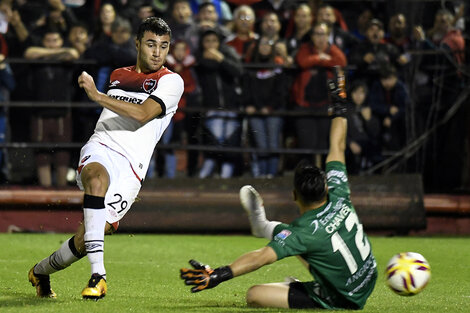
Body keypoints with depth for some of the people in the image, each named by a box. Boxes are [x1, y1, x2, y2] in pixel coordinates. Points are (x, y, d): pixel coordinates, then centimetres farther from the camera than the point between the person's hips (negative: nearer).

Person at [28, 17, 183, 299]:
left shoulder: (172, 81, 5)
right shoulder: (119, 76, 23)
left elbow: (142, 114, -11)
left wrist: (98, 95, -13)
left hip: (131, 165, -2)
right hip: (101, 147, 2)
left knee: (85, 240, -10)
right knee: (97, 177, -38)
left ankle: (41, 272, 22)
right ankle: (98, 274, -40)